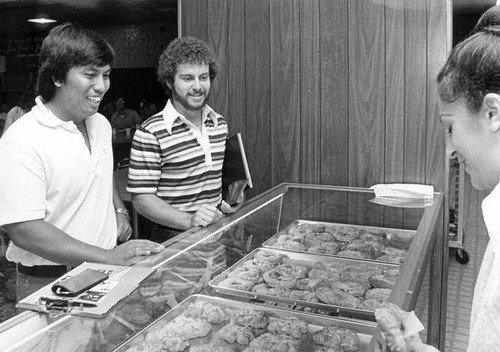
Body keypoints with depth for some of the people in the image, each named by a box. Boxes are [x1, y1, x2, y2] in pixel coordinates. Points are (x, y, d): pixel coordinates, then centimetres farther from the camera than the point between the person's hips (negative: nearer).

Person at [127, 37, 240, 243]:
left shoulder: (220, 124, 9)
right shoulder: (150, 133, -12)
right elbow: (141, 199, -12)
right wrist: (189, 220, -22)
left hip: (218, 231, 5)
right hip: (173, 239, -5)